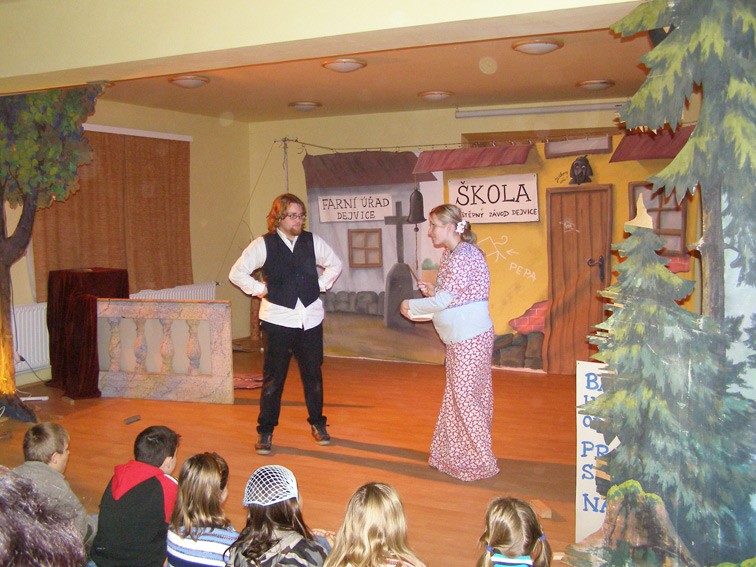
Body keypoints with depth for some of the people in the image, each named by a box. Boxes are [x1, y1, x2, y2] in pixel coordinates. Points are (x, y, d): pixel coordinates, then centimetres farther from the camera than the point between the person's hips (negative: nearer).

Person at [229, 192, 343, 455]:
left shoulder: (312, 241, 4)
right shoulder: (263, 244, -5)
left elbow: (335, 265, 18)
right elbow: (237, 273, -1)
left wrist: (320, 285, 7)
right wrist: (261, 290, -3)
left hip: (311, 318, 3)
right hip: (278, 320, -3)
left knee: (313, 374, 12)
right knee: (273, 377, 1)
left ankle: (317, 424, 30)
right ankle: (265, 431, 14)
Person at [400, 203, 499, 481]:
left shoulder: (463, 257, -21)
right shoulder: (450, 254, 11)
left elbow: (444, 301, -23)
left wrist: (411, 306, -9)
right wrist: (432, 290, 1)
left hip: (471, 339, -10)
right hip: (458, 339, 10)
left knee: (465, 398, -1)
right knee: (455, 396, 17)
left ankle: (480, 461, 12)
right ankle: (454, 454, 30)